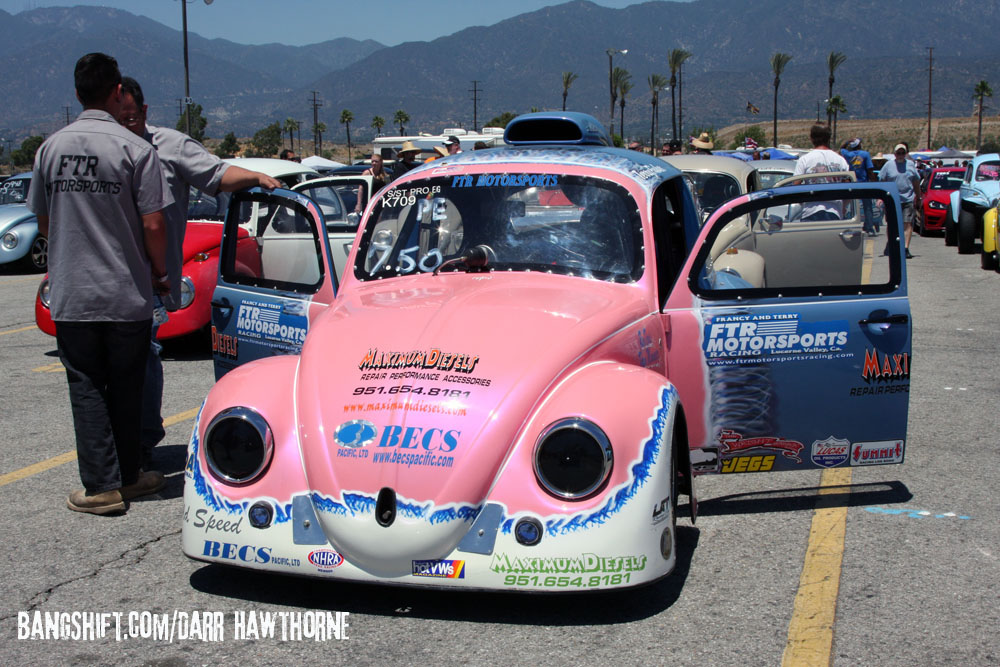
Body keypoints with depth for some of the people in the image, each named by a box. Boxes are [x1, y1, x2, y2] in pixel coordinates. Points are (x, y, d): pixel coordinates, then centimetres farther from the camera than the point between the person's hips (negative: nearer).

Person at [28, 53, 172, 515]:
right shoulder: (134, 149, -10)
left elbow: (42, 221, 11)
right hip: (127, 295, -2)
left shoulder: (50, 148, 3)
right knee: (125, 388, 10)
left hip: (70, 296, 2)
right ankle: (127, 477, 21)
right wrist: (160, 274, 3)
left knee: (86, 389, 7)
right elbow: (153, 225, -13)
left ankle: (102, 486, 3)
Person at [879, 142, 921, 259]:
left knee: (907, 224, -8)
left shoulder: (910, 165, 10)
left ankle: (906, 248, -9)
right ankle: (890, 244, 27)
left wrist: (918, 198, 19)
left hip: (908, 200, 1)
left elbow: (916, 183, 17)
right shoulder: (888, 165, 4)